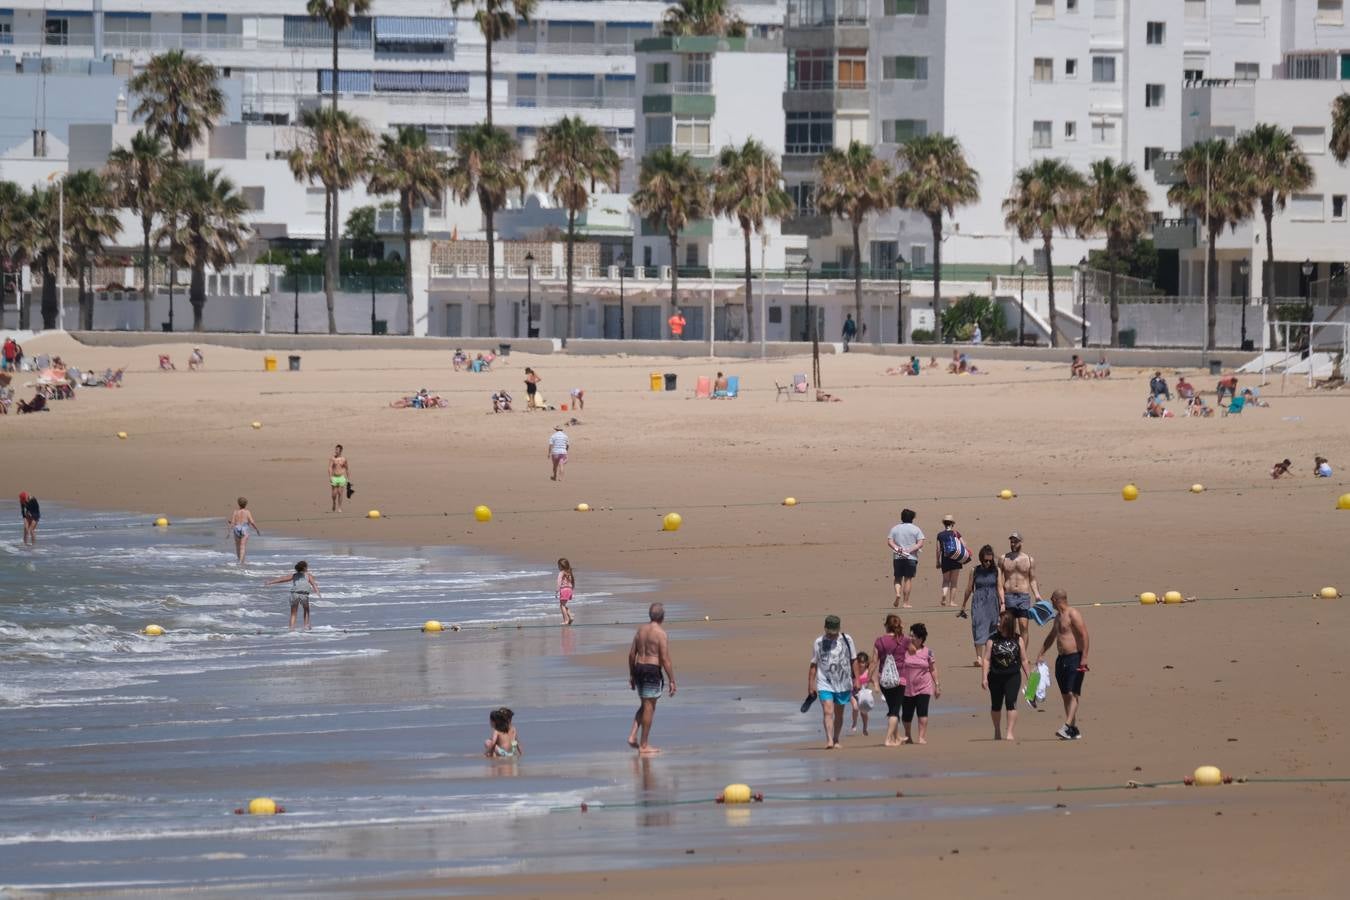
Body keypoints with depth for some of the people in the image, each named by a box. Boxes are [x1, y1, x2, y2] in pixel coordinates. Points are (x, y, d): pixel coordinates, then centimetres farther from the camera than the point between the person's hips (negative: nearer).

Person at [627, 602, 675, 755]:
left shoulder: (641, 630, 9)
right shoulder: (661, 634, -12)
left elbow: (632, 654, 13)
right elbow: (665, 659, -15)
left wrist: (631, 675, 21)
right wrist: (672, 681, -11)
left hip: (638, 668, 7)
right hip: (652, 670, -7)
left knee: (645, 705, 20)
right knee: (649, 708, 0)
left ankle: (633, 736, 7)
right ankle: (644, 746, 4)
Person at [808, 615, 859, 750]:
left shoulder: (847, 640, 2)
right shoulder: (819, 643, 0)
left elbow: (853, 661, 8)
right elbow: (813, 665, 4)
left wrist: (856, 680, 4)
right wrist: (811, 684, 2)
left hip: (843, 684, 2)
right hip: (825, 684, -2)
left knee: (839, 714, 11)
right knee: (828, 712, -16)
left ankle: (836, 740, 25)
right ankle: (829, 740, -22)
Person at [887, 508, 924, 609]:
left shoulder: (895, 528, 9)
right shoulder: (915, 529, 2)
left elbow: (889, 542, -1)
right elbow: (920, 544, -7)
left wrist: (896, 548, -12)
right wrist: (910, 550, -12)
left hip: (897, 557, 2)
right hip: (911, 558, -2)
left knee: (898, 578, 12)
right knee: (908, 579, 2)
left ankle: (898, 593, -15)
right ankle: (906, 602, 1)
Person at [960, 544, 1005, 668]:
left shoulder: (996, 570, 4)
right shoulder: (975, 571, 3)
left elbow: (1000, 588, 5)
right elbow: (969, 589, 10)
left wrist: (1002, 604, -6)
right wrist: (963, 606, 15)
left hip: (992, 603, 1)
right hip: (978, 603, -1)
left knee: (991, 629, 4)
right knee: (979, 628, -12)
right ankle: (979, 657, -17)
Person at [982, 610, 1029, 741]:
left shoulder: (1018, 640, 0)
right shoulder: (992, 640, 0)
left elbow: (1024, 660, 5)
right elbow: (987, 660, -2)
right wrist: (984, 678, -9)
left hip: (1013, 677, -1)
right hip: (996, 677, 1)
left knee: (1011, 703, -15)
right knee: (996, 705, 12)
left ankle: (1009, 732, -13)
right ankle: (997, 731, 32)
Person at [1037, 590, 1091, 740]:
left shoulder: (1073, 615, -11)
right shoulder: (1058, 617, 18)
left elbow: (1084, 635, -17)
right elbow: (1051, 637, 30)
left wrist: (1084, 657, -24)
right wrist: (1041, 655, 28)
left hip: (1075, 658, -9)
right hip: (1062, 659, 9)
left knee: (1073, 694, -15)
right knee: (1065, 695, 7)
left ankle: (1067, 727, -25)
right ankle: (1074, 730, 12)